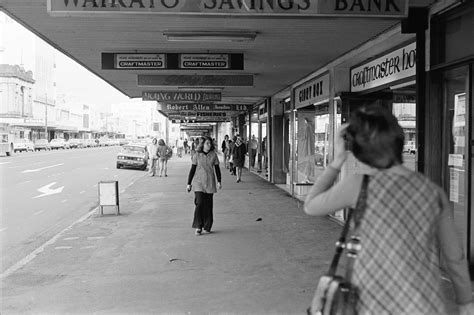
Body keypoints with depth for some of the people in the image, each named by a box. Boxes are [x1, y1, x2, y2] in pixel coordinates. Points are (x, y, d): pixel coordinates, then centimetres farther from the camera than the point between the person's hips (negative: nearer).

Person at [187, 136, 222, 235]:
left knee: (208, 205, 6)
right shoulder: (197, 155, -2)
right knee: (199, 203, -12)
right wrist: (189, 183, 3)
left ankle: (207, 226, 20)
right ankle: (198, 227, -5)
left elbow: (217, 168, 8)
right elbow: (192, 169, 3)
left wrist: (219, 181, 3)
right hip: (199, 182, -2)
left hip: (210, 182, 2)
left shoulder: (213, 155, 1)